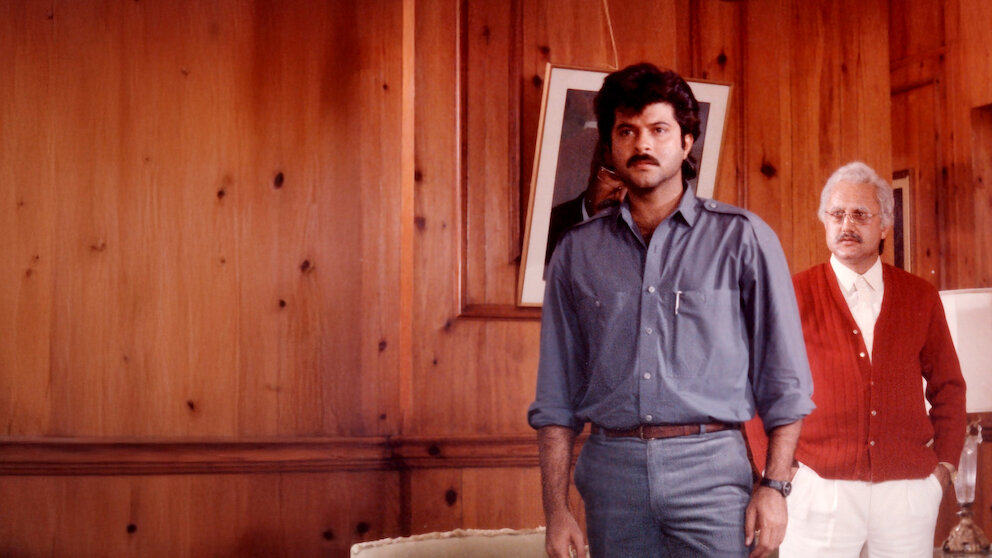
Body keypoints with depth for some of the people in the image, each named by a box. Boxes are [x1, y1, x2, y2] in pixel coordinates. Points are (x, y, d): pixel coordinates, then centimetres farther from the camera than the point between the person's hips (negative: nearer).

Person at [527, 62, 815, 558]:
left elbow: (784, 380, 3)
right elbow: (555, 399, 9)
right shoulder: (577, 251, 10)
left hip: (709, 466, -2)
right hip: (611, 469, 2)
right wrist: (556, 510, 3)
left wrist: (774, 486, -5)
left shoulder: (742, 237, 4)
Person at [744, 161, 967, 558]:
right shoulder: (795, 297, 0)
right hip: (820, 491, -2)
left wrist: (944, 464, 6)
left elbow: (948, 388, 14)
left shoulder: (921, 298, 8)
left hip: (909, 492, 3)